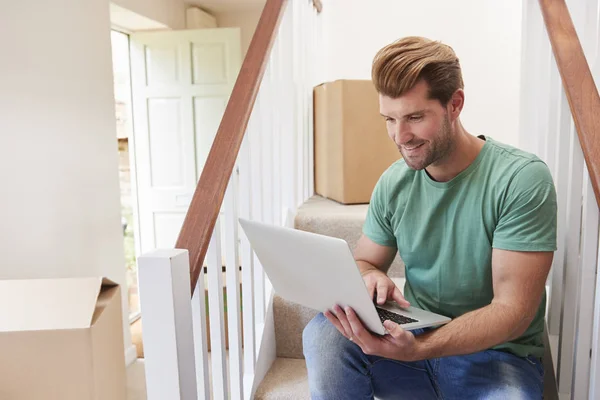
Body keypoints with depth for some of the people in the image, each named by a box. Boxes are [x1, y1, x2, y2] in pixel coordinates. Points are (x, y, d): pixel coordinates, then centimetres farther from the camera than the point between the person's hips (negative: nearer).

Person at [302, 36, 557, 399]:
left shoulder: (522, 179, -17)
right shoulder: (393, 182, -2)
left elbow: (513, 308, -19)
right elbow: (363, 261, 8)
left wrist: (418, 348, -34)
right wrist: (370, 278, -18)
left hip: (495, 355, -3)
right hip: (414, 336, 3)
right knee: (323, 334, -22)